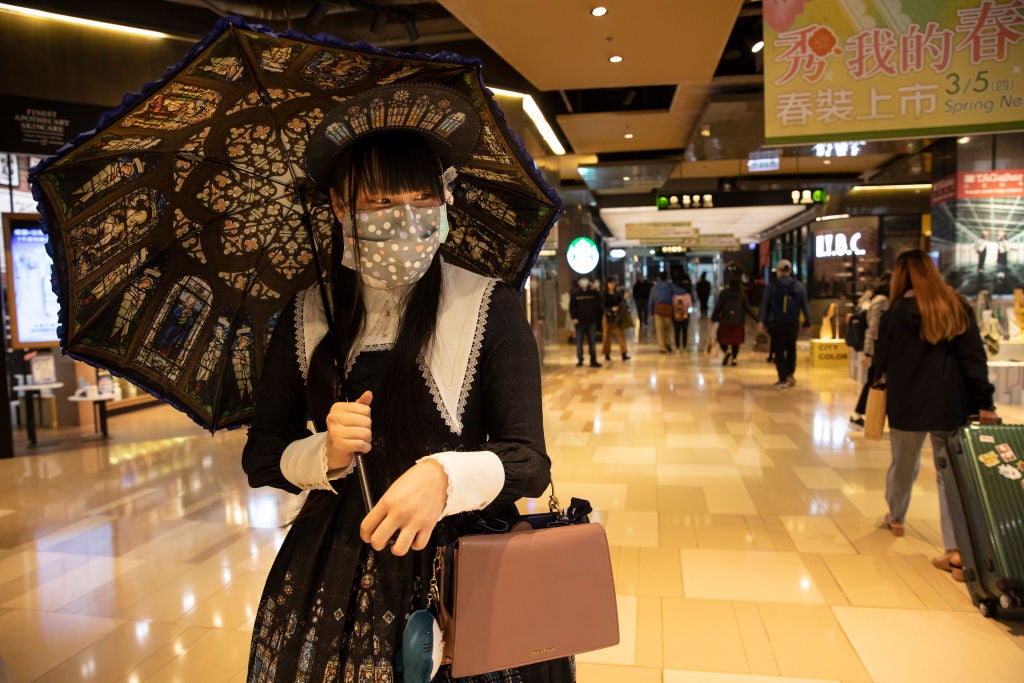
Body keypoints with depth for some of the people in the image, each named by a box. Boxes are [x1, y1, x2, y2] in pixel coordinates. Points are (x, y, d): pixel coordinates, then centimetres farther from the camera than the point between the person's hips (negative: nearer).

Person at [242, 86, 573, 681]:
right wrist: (325, 455, -16)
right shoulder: (307, 318, -1)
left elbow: (529, 462, -13)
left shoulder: (491, 309, -9)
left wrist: (444, 475, -32)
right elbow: (261, 458, 4)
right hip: (333, 579, 3)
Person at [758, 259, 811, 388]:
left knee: (779, 350, 2)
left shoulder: (772, 285, -3)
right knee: (791, 348, 20)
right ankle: (790, 374, 13)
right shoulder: (799, 285, 4)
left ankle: (783, 379, 0)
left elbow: (765, 304, -5)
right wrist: (807, 321, 9)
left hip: (776, 323, -2)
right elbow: (805, 305, 4)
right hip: (793, 323, 2)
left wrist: (762, 320, -1)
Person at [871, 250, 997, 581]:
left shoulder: (896, 313, -7)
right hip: (951, 406, 2)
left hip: (907, 406, -2)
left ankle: (896, 518, 39)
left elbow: (881, 362, -1)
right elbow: (974, 359, -2)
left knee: (903, 465, 18)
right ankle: (956, 550, -1)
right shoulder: (958, 308, 1)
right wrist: (984, 402, 1)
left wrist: (877, 375, 22)